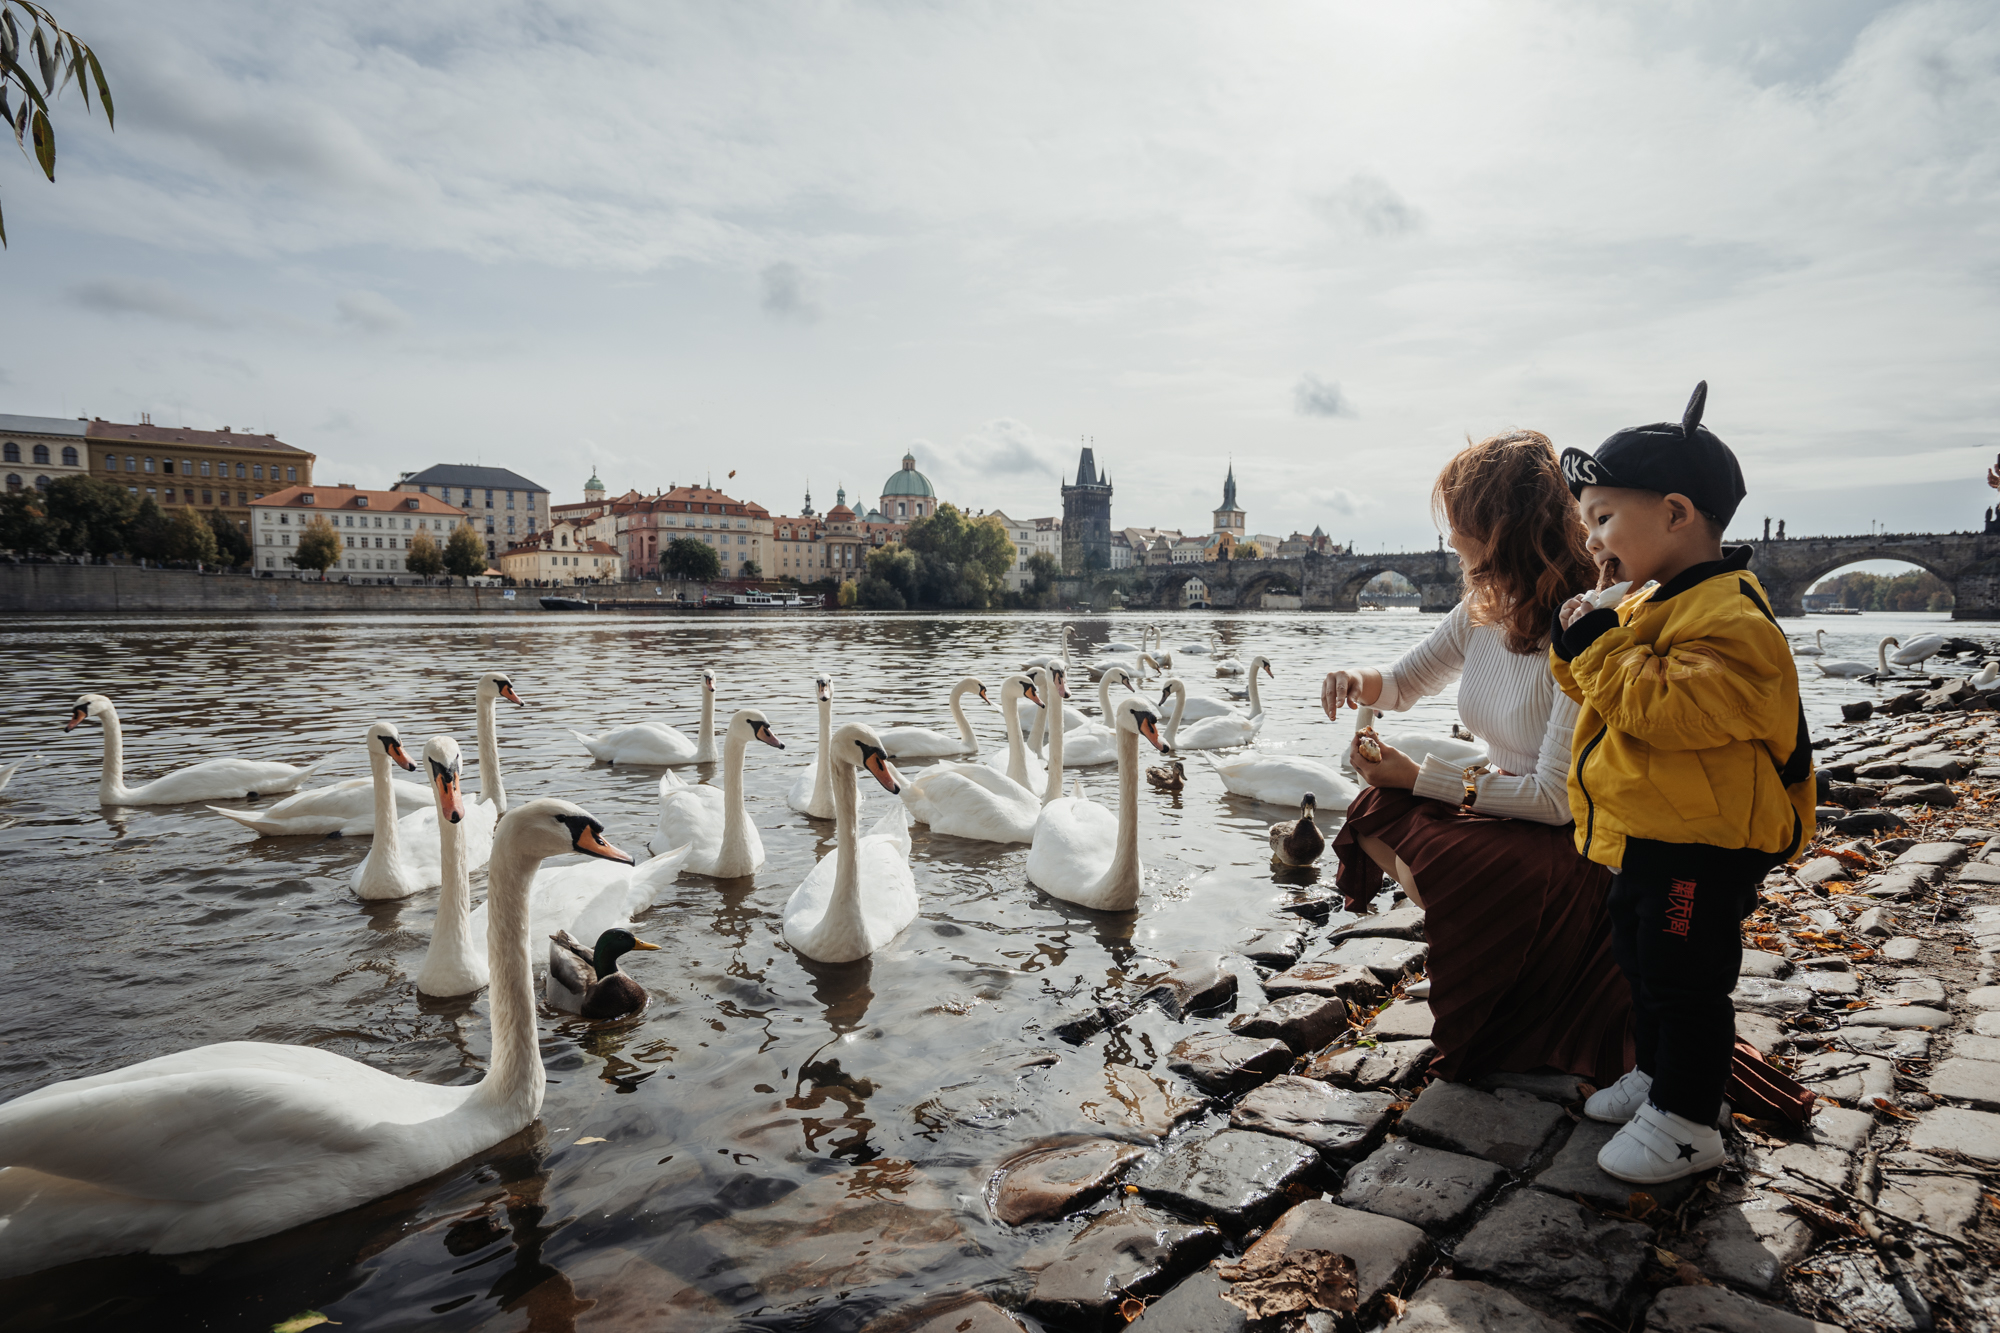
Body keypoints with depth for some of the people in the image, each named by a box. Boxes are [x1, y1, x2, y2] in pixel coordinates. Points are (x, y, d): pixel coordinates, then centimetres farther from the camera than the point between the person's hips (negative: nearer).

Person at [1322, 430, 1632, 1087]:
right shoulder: (1484, 611, -1)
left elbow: (1556, 799, -25)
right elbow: (1405, 683, 14)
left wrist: (1419, 777, -21)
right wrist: (1363, 682, -11)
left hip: (1581, 844, -8)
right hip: (1510, 813, 8)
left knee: (1428, 867, -27)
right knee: (1376, 819, -10)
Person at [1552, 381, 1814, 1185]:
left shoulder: (1728, 614, -22)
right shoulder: (1645, 604, 10)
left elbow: (1669, 707, -33)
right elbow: (1609, 695, 15)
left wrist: (1601, 648, -29)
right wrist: (1576, 648, -2)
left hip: (1704, 846, -10)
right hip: (1646, 835, 10)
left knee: (1686, 979, 1)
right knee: (1642, 962, 22)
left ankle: (1686, 1122, 16)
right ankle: (1656, 1075, 39)